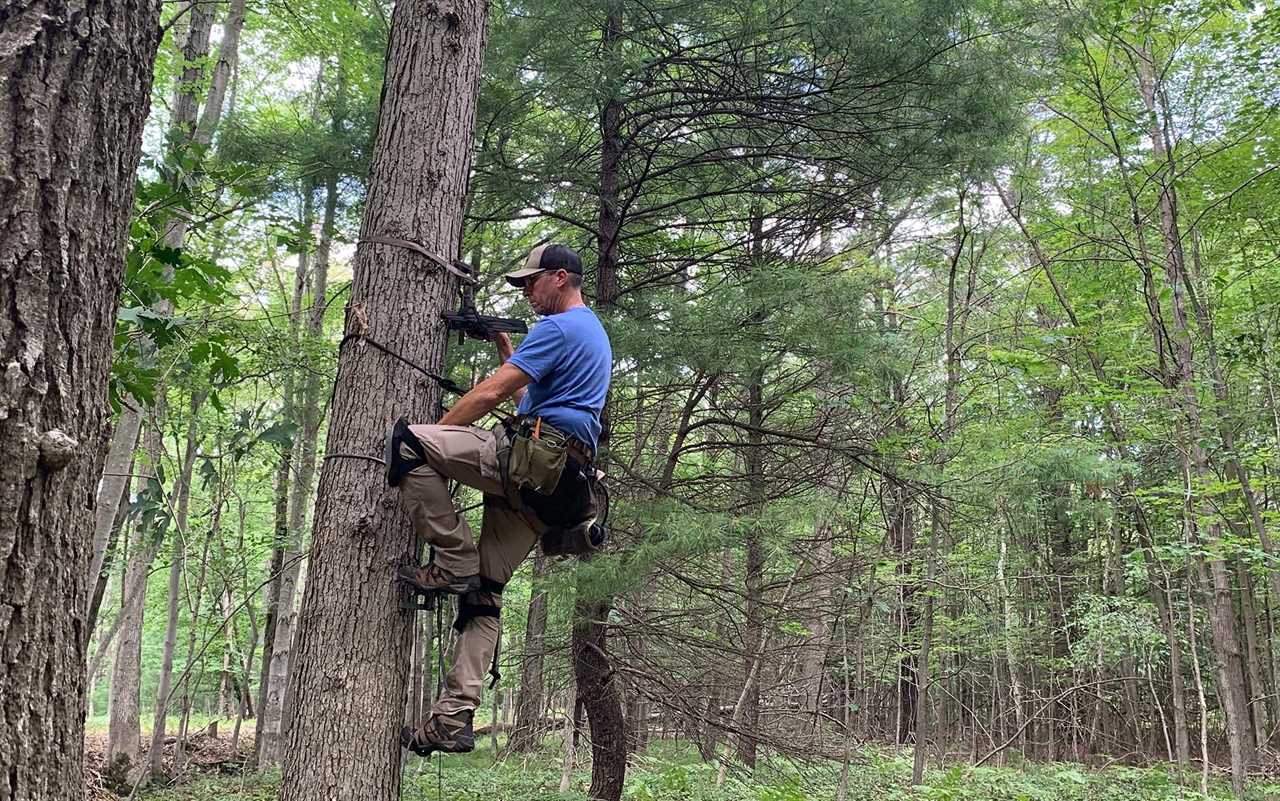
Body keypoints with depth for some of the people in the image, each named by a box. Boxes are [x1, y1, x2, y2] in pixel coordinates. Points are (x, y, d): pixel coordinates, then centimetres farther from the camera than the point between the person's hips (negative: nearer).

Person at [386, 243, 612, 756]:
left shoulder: (558, 327, -2)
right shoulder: (595, 334, 30)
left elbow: (490, 394, -9)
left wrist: (432, 435, 0)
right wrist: (505, 349, 31)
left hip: (531, 457, -10)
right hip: (556, 482, 10)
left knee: (406, 441, -18)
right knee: (483, 593, 7)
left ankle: (452, 563, -14)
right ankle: (454, 719, 3)